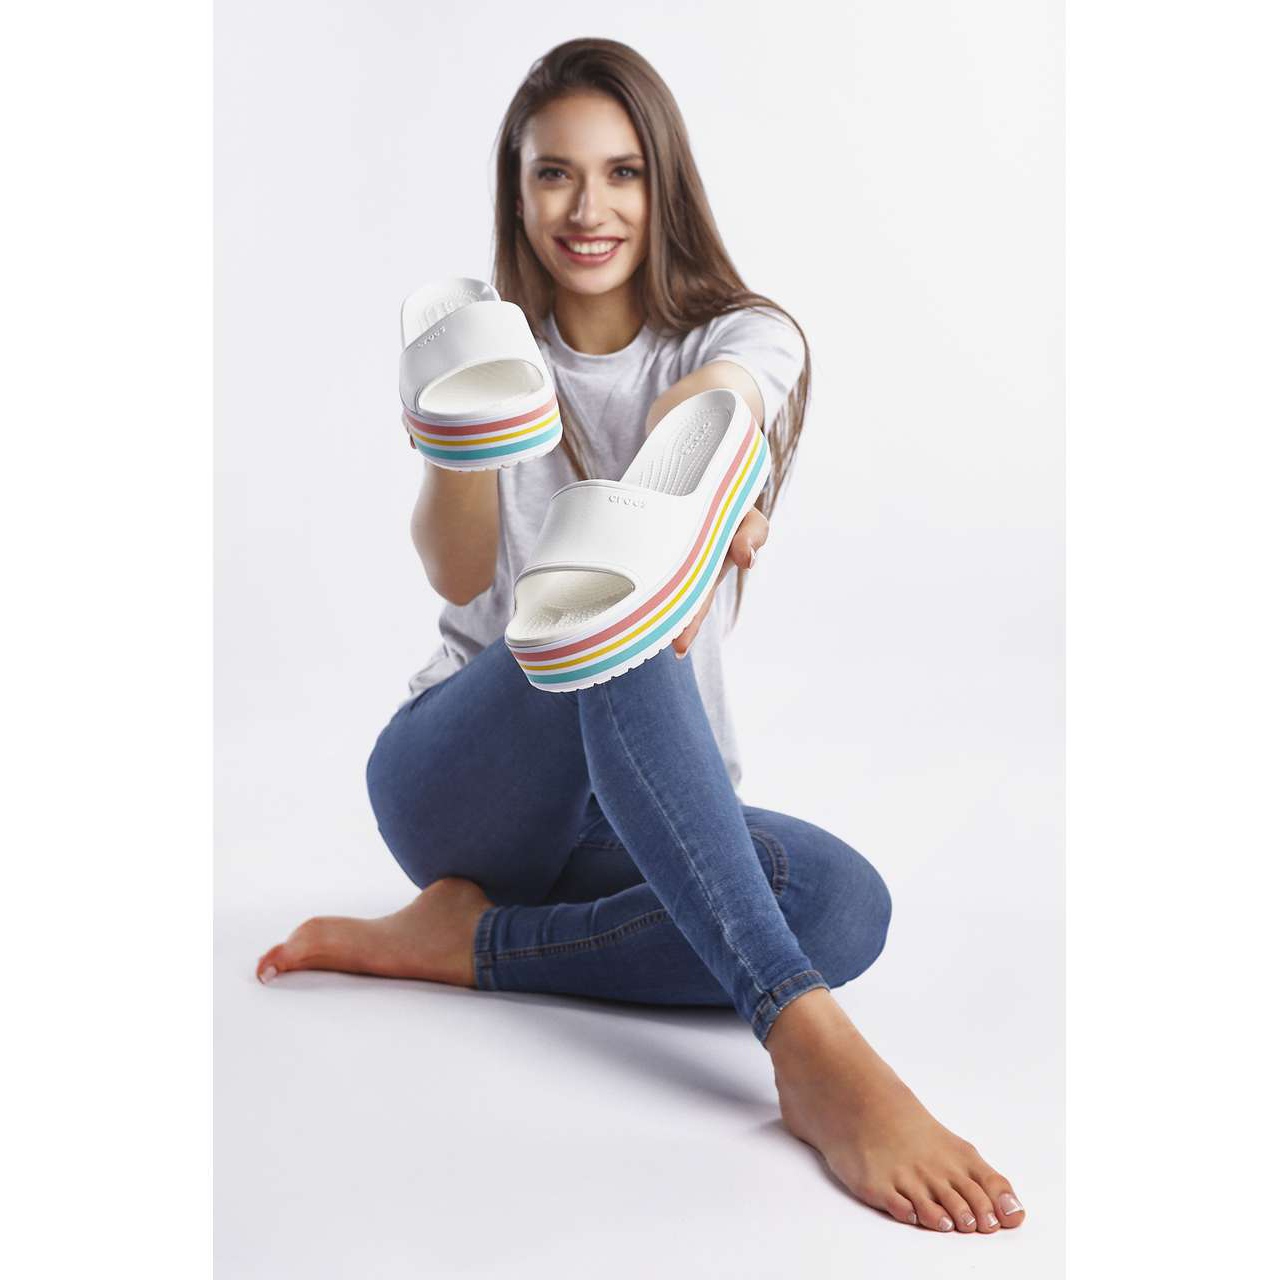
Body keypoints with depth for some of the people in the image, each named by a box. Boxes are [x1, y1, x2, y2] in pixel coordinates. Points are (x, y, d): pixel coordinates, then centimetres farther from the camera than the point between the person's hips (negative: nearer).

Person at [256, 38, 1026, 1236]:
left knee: (846, 904, -29)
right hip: (457, 773, -1)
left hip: (642, 808, 2)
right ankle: (812, 1052, -48)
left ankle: (470, 941, -20)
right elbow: (459, 575, -13)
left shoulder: (747, 339, 3)